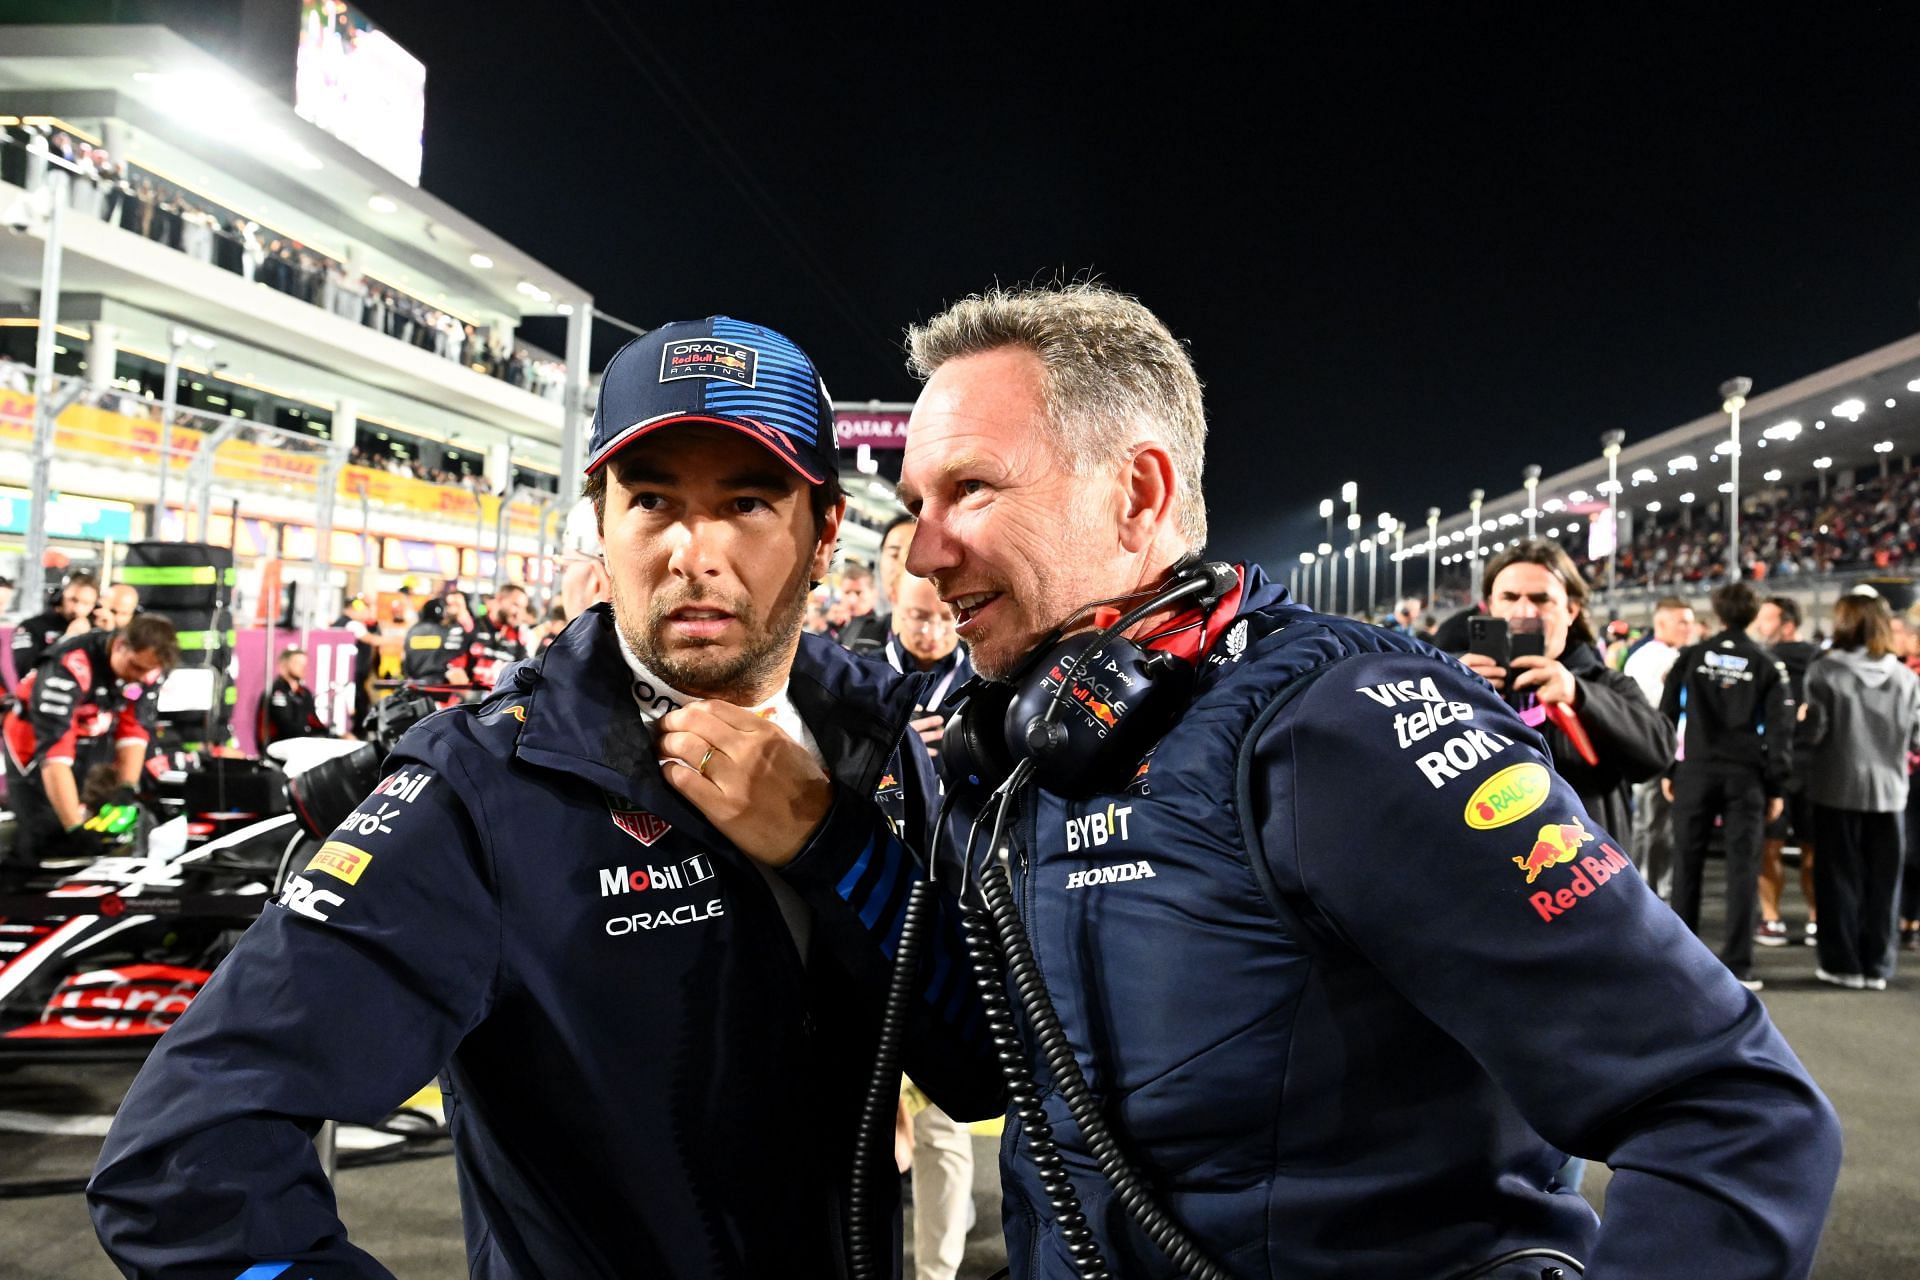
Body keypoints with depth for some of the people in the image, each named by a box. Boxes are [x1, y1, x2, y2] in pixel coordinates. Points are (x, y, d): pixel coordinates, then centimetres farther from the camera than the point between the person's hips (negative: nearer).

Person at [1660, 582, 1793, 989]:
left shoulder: (1690, 657, 4)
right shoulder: (1768, 666, 3)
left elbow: (1667, 715, 3)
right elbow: (1780, 729, 0)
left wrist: (1667, 769, 9)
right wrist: (1777, 787, 3)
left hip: (1695, 770, 1)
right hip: (1746, 774, 0)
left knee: (1687, 862, 8)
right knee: (1743, 866, 1)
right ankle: (1738, 965, -1)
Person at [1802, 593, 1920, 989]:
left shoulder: (1824, 671, -11)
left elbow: (1813, 730, -13)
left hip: (1838, 788, -2)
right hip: (1888, 790, 3)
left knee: (1840, 877, 8)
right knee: (1882, 881, 11)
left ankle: (1843, 963, 11)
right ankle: (1877, 966, 16)